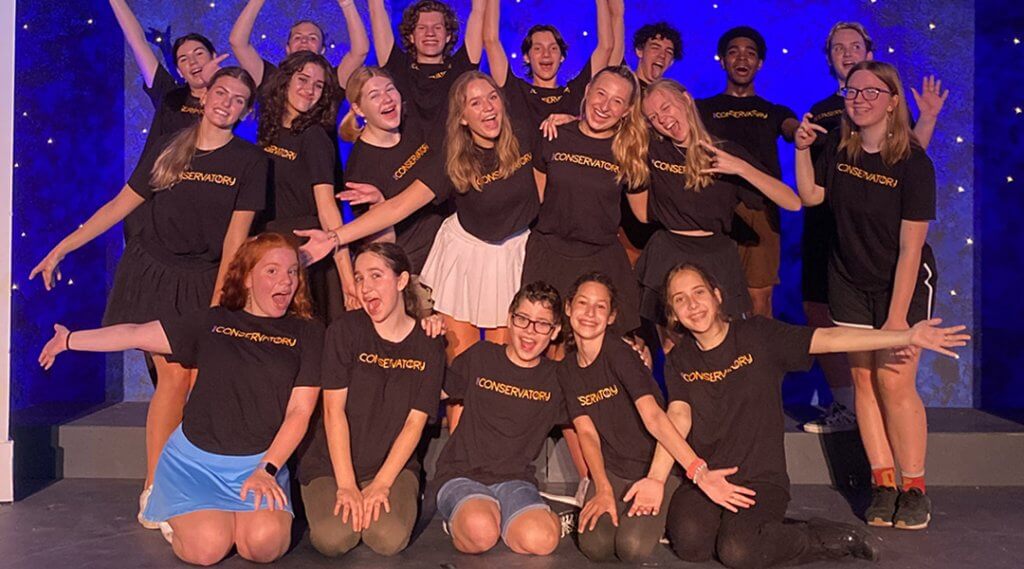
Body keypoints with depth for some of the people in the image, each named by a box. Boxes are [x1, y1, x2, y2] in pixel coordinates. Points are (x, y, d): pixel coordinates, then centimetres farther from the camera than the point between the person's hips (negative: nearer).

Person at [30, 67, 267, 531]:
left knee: (202, 384, -7)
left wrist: (217, 304, -10)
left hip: (205, 281, 0)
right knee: (174, 375, -7)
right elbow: (121, 205, 9)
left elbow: (235, 237, -6)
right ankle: (153, 488, 1)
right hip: (153, 273, 0)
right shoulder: (167, 149, 5)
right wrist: (62, 247, 6)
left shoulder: (249, 161, -1)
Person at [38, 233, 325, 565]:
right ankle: (179, 518, 13)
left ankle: (238, 514, 8)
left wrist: (267, 470, -12)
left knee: (264, 544, -28)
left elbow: (299, 410, -3)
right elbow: (137, 335, 8)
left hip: (261, 462, 0)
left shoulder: (307, 334, 2)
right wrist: (70, 340, 4)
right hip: (195, 458, 1)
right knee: (205, 548, -22)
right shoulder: (211, 322, 6)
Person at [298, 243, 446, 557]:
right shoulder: (345, 331, -5)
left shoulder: (429, 344, 0)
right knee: (334, 538, -25)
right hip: (331, 462, 0)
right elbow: (334, 409, -10)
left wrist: (381, 483, -14)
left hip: (394, 463, 1)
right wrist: (347, 484, -17)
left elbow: (415, 422, -4)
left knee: (388, 539, -26)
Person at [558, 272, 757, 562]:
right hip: (611, 471, 4)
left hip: (655, 466, -4)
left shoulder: (618, 353, -16)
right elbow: (587, 433, -5)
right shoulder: (567, 370, 2)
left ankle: (657, 516, 7)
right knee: (595, 545, -22)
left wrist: (699, 471, -39)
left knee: (633, 547, -26)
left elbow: (653, 416, -28)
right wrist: (603, 490, -18)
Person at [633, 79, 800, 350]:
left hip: (717, 260, -1)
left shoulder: (727, 152, -3)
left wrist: (741, 168, -20)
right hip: (667, 259, 1)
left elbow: (793, 203, -9)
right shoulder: (652, 152, 2)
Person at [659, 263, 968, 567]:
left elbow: (830, 339, -9)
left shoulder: (756, 335, -1)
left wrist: (907, 336, -19)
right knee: (690, 543, -29)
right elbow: (678, 417, -8)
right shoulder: (678, 361, 6)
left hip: (760, 478, -2)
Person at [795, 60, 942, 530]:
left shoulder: (913, 163, -18)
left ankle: (914, 488, 5)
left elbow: (910, 248, -19)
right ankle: (883, 483, 11)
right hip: (849, 280, 4)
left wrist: (897, 317, -20)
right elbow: (810, 196, 7)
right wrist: (802, 149, -7)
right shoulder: (839, 146, -4)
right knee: (863, 377, 2)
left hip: (903, 283, -4)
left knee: (894, 380, -11)